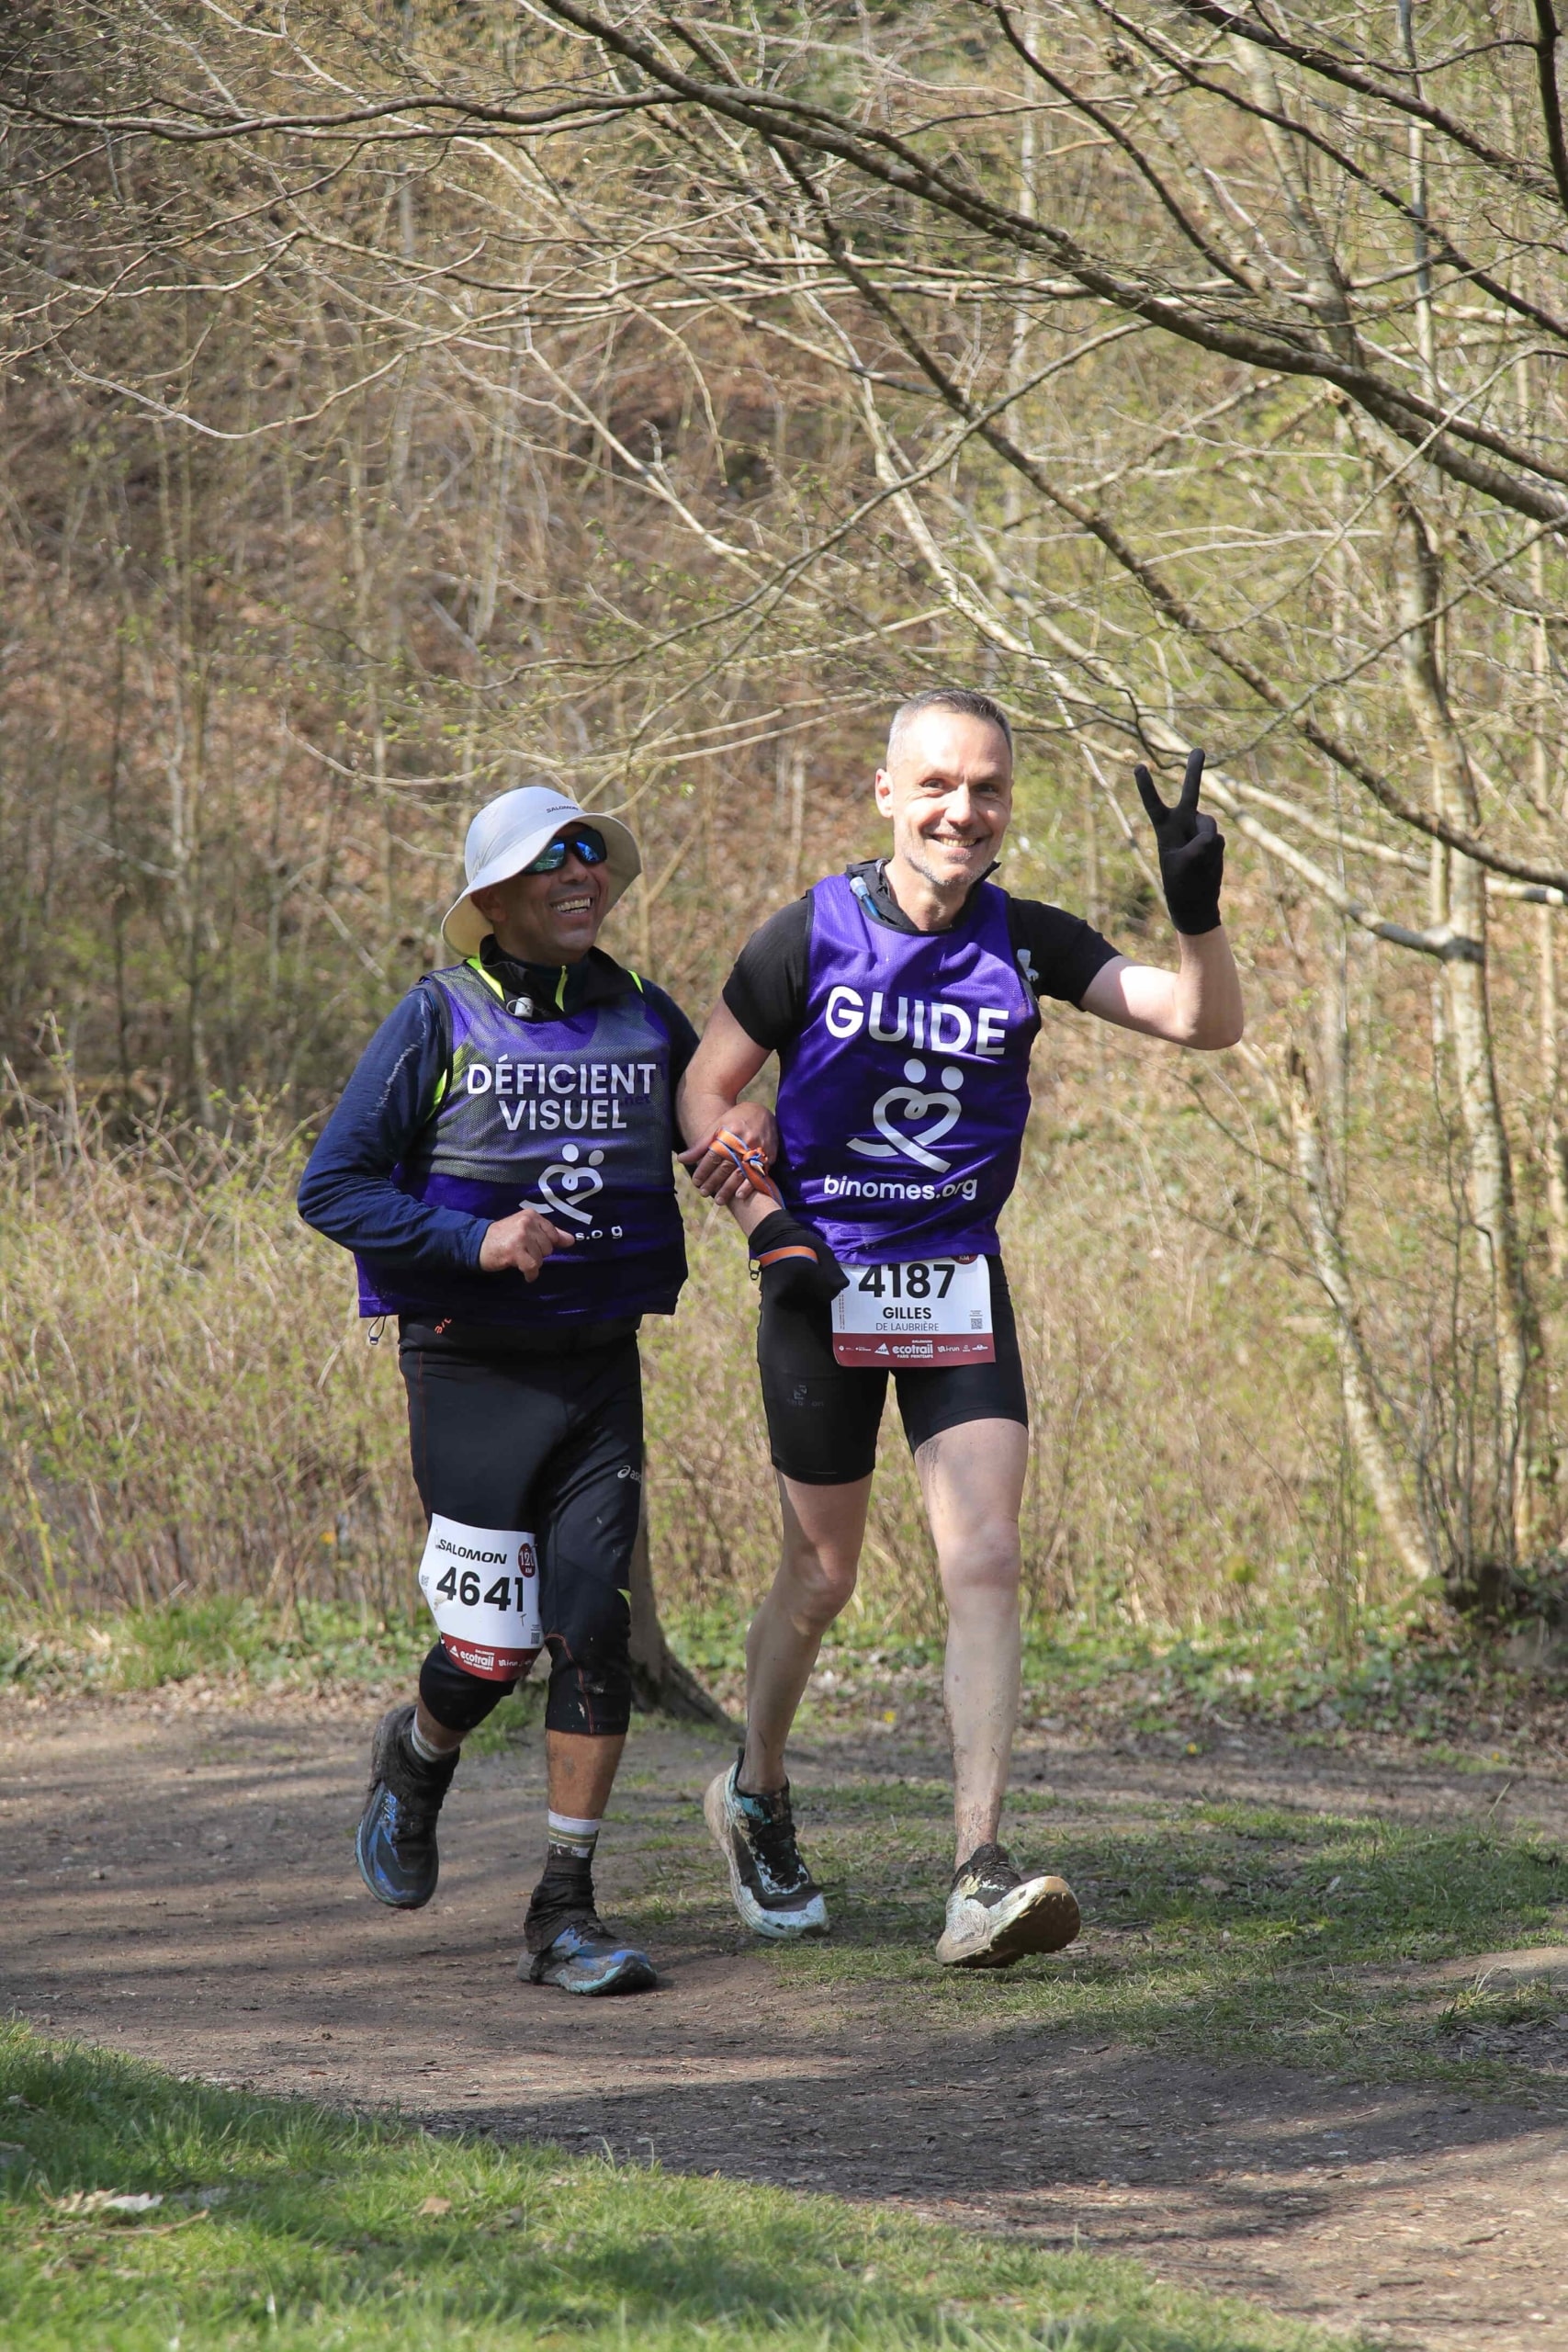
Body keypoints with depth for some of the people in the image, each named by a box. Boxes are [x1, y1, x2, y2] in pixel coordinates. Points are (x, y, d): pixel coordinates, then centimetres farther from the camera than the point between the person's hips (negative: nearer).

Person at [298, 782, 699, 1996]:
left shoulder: (644, 1020, 6)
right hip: (475, 1370, -3)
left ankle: (566, 1910, -1)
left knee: (597, 1627, -7)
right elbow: (331, 1188, -6)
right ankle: (417, 1757, 35)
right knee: (494, 1645, -2)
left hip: (600, 1366, 3)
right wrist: (475, 1243, -18)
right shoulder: (439, 1021, -6)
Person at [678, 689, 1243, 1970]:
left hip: (960, 1285, 2)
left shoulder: (1029, 943, -3)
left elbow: (1207, 1023, -8)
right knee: (824, 1572, 8)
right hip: (824, 1282, -2)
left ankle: (982, 1880, -17)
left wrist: (1197, 908, -26)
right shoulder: (809, 938, -9)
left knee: (985, 1563, -13)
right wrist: (772, 1228, -13)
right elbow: (706, 1094, 0)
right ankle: (757, 1794, 36)